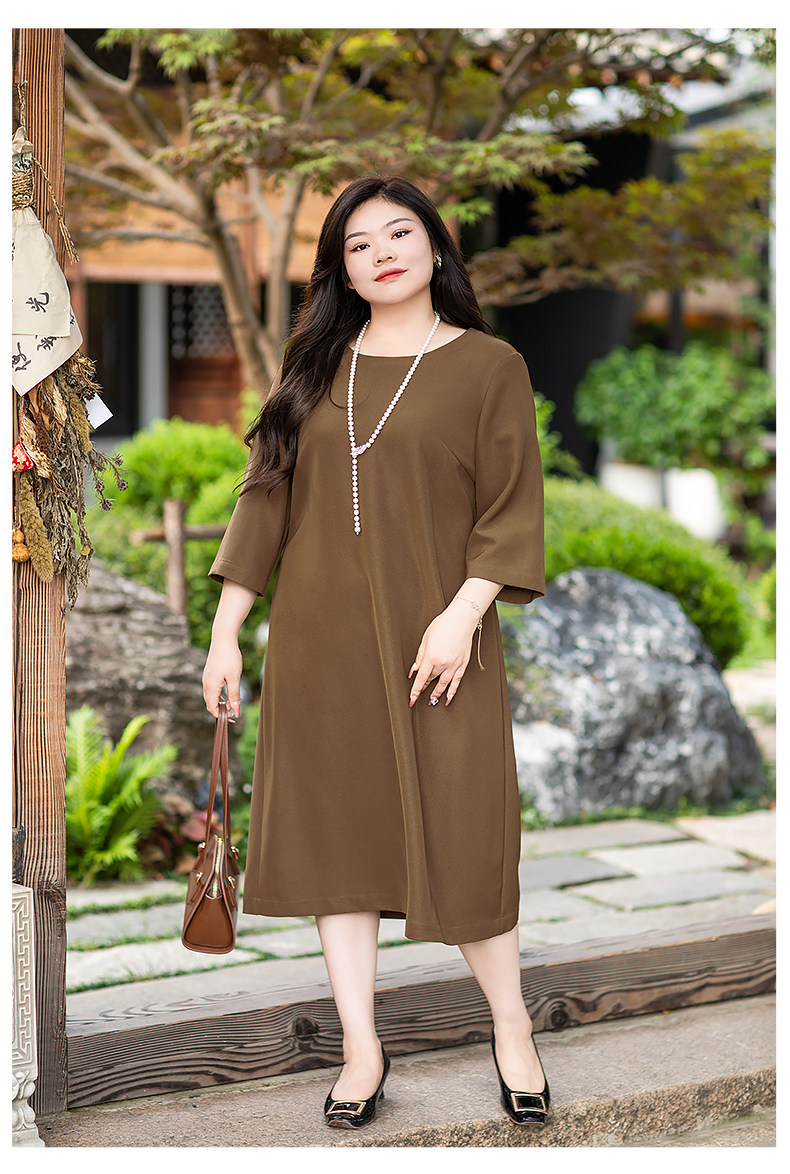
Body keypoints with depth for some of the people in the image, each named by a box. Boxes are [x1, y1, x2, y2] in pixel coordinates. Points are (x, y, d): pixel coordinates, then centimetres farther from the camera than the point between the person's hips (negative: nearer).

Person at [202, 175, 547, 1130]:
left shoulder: (488, 365, 1)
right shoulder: (316, 366, 11)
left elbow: (512, 511, -3)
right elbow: (266, 496, 10)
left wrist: (462, 612, -16)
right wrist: (226, 630, 6)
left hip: (432, 636, -3)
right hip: (319, 639, 4)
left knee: (456, 835, 0)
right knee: (334, 828, 6)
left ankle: (512, 1030, 20)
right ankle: (361, 1047, 16)